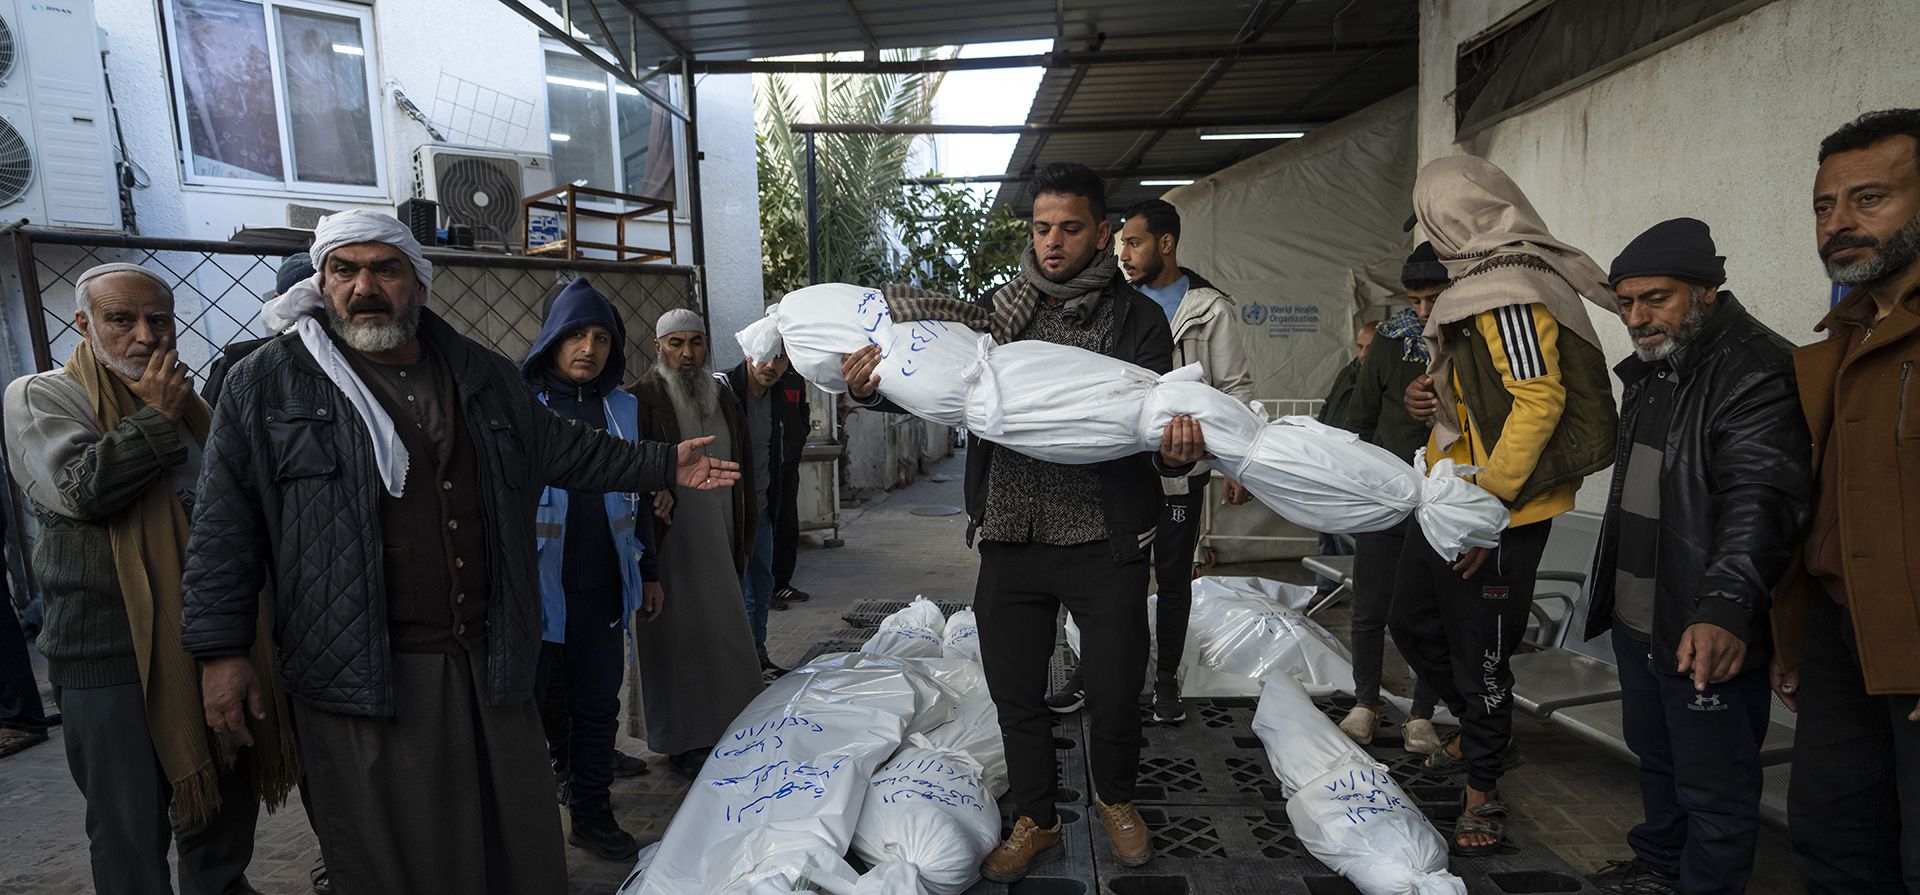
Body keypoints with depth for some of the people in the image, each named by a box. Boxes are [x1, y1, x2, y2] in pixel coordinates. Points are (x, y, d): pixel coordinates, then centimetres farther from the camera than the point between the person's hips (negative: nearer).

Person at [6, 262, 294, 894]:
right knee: (131, 831, 6)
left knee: (228, 810, 17)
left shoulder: (190, 406, 13)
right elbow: (81, 487, -23)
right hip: (111, 656, -5)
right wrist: (155, 417, -10)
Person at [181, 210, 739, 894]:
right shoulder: (265, 387, -1)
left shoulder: (485, 376, 10)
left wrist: (664, 464, 16)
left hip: (490, 664, 4)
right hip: (362, 677, -3)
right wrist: (220, 650, -3)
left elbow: (568, 450, 19)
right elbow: (225, 529, 0)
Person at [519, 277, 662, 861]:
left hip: (604, 588, 4)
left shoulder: (623, 408, 9)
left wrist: (649, 571, 16)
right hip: (538, 588, -4)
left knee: (599, 705, 11)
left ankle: (591, 815, 25)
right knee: (537, 707, 7)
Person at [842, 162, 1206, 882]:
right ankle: (1035, 822, 37)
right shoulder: (995, 309, 4)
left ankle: (1114, 798, 43)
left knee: (1115, 689, 11)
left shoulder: (1137, 318, -2)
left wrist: (1178, 452, -30)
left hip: (1103, 542, -2)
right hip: (1009, 537, 2)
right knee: (1015, 693, 13)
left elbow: (1157, 426, -6)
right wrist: (868, 388, -16)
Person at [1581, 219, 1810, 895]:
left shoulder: (1759, 371, -18)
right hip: (1636, 622, 9)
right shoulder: (1647, 370, 11)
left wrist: (1726, 608, -42)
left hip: (1710, 635, -9)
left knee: (1713, 788, 5)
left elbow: (1761, 501, -30)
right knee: (1655, 756, 25)